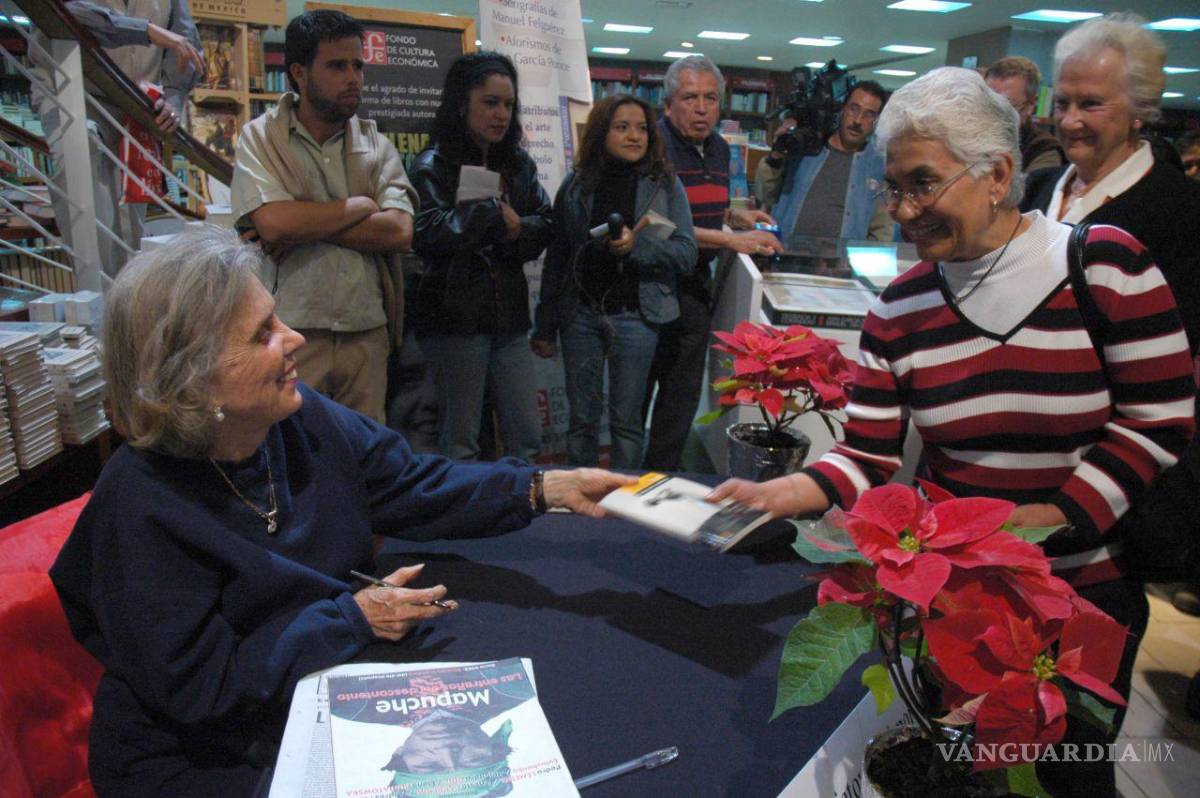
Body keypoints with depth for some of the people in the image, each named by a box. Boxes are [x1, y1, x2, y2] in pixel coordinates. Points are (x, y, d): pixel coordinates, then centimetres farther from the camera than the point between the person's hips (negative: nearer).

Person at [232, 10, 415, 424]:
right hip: (290, 334, -3)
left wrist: (304, 225, -10)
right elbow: (273, 222, -15)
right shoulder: (260, 136, 2)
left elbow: (399, 231, -5)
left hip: (367, 334, 3)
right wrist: (360, 206, -5)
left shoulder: (375, 143, 10)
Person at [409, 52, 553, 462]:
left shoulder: (519, 164, 14)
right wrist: (496, 216, -14)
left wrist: (516, 231, -12)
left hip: (509, 316, 5)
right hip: (455, 317, -5)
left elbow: (544, 225, 7)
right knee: (461, 441, 4)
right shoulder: (433, 165, -3)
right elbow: (428, 233, -18)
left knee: (527, 436, 8)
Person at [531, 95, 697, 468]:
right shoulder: (576, 185, 5)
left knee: (626, 419, 6)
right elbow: (556, 257, 8)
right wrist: (545, 326, 7)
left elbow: (687, 253, -4)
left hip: (635, 315, -1)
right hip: (581, 314, 2)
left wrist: (637, 245, -21)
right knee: (582, 418, 10)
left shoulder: (665, 185, 2)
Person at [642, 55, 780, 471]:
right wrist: (731, 240, -29)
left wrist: (736, 216, 5)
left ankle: (662, 473, 27)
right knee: (637, 389, 7)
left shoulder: (719, 148, 11)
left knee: (683, 390, 13)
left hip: (695, 284, 7)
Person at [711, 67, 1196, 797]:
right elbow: (869, 458, -9)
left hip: (1089, 587, -2)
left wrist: (1054, 517, -21)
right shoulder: (898, 311, -7)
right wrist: (781, 493, -26)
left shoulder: (1109, 264, -14)